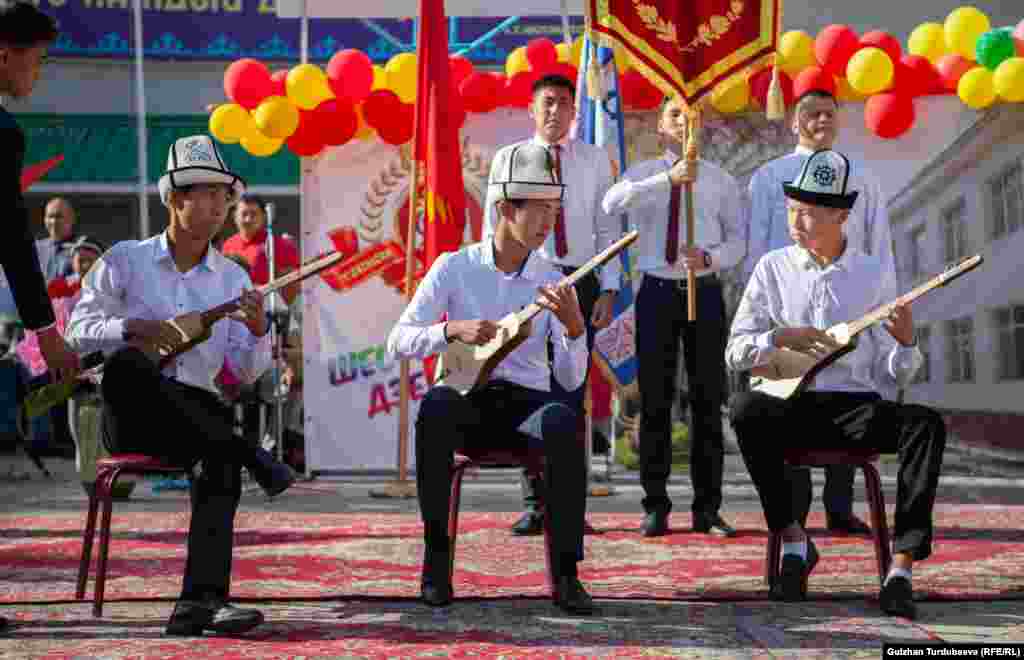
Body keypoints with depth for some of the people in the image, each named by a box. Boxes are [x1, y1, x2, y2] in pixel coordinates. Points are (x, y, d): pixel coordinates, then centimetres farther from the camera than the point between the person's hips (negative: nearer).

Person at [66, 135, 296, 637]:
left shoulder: (233, 279, 13)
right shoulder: (125, 260, 8)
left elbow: (245, 373, 7)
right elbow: (79, 331, 3)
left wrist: (258, 332, -14)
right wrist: (136, 328, -15)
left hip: (194, 414, 2)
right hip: (131, 417, -1)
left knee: (222, 451, -34)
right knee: (127, 362, -36)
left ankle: (201, 601, -41)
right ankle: (246, 453, -30)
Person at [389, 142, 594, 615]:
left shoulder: (553, 281, 3)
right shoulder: (455, 266, 0)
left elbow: (570, 380, -3)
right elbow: (398, 342, -4)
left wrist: (574, 327, -22)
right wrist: (453, 330, -21)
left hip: (526, 403, 1)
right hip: (470, 402, -1)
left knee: (564, 421, -34)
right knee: (437, 404, -36)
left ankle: (565, 571, -27)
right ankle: (436, 553, -23)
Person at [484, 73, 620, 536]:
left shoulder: (595, 161, 9)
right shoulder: (508, 159, 7)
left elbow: (607, 230, 7)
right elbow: (494, 227, 6)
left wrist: (608, 291, -2)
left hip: (581, 283, 1)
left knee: (572, 394, 3)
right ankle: (533, 505, 5)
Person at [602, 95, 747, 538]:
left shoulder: (721, 181, 6)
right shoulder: (643, 174, 3)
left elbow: (738, 240, 7)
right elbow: (612, 203, -20)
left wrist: (710, 257, -15)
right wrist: (669, 178, -31)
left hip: (705, 293, 1)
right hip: (658, 292, -1)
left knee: (707, 403, 3)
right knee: (655, 403, 2)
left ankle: (708, 509, 11)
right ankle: (655, 507, 11)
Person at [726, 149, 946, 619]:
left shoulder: (875, 274, 7)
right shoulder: (773, 268, 7)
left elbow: (889, 376, 6)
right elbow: (735, 352, 4)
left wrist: (905, 343, -16)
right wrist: (781, 337, -14)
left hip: (856, 408, 0)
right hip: (790, 405, 0)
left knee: (926, 423, -28)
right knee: (746, 410, -33)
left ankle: (901, 570, -27)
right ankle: (794, 541, -17)